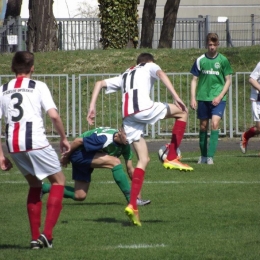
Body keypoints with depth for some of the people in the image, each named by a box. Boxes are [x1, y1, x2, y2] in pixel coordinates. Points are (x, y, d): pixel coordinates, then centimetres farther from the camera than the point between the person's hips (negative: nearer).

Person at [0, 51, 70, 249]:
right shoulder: (38, 86, 4)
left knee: (34, 184, 24)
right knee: (58, 180, 13)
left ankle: (35, 237, 18)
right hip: (36, 142, -5)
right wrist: (64, 138, 7)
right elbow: (53, 115, -8)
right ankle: (47, 233, -1)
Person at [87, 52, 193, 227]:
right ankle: (172, 158, 6)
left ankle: (133, 206, -1)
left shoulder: (124, 76, 37)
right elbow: (161, 74, -1)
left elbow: (99, 83, 32)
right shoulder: (150, 67, 21)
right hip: (144, 108, -6)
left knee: (143, 159, 11)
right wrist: (176, 97, -11)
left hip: (128, 117, 6)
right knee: (182, 112, 15)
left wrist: (92, 107, 23)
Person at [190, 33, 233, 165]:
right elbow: (194, 80, 7)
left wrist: (220, 96, -8)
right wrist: (193, 98, -2)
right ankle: (203, 156, 22)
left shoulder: (223, 60, 0)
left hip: (218, 99, -2)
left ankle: (210, 156, -16)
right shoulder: (200, 60, 2)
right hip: (203, 98, 2)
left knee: (215, 124, -16)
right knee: (203, 126, 8)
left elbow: (228, 80, 4)